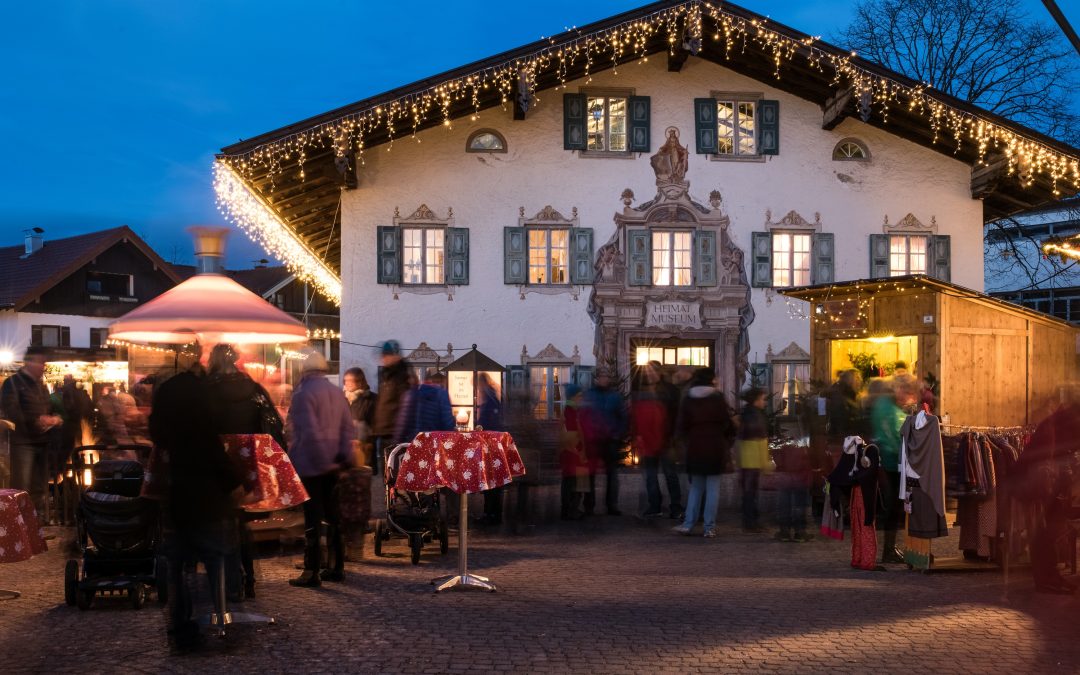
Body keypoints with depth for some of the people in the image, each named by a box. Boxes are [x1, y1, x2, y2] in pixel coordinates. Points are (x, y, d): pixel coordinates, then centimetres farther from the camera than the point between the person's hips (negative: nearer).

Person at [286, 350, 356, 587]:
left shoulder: (303, 394, -12)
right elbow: (347, 426, 7)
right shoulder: (337, 392, 11)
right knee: (332, 515, 13)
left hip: (310, 463, -7)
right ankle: (336, 567, 18)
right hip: (332, 463, 7)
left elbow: (308, 431, -20)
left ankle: (311, 572, -2)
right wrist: (344, 455, 4)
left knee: (312, 518, -4)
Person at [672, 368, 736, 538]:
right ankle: (710, 527, 0)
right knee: (713, 487, 2)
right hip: (715, 449, -3)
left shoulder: (688, 400, 3)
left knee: (696, 487, 14)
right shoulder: (717, 398, -5)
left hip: (695, 448, 3)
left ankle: (688, 524, 9)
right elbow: (728, 423, -4)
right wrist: (728, 441, 10)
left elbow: (681, 426, 3)